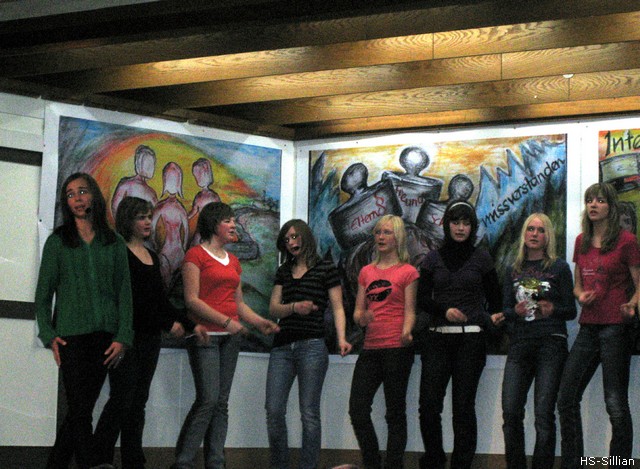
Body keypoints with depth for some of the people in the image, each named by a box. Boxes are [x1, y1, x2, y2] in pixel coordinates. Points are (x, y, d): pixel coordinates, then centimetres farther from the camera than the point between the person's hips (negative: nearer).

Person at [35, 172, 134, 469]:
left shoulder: (114, 243, 10)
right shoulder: (57, 241, 6)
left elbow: (124, 291, 7)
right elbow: (43, 293, 5)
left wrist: (122, 337, -2)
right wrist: (49, 335, -6)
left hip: (104, 337, 2)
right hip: (71, 334, -2)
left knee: (80, 410, 3)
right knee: (80, 411, -7)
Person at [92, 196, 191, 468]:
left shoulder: (152, 257, 16)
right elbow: (133, 300, -14)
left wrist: (189, 324, 5)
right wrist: (168, 324, -14)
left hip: (150, 338, 7)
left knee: (138, 402, 7)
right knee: (121, 399, -10)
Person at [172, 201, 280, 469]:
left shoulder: (233, 261, 19)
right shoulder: (196, 255, -3)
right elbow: (192, 300, -10)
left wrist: (260, 322, 4)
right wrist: (226, 321, -17)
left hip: (230, 337, 7)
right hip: (206, 334, -7)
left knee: (221, 403, 5)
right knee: (208, 400, -15)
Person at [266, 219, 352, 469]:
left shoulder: (326, 269, 4)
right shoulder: (283, 271, 18)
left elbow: (337, 308, 0)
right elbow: (274, 308, 11)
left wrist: (341, 338, -15)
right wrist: (294, 307, -10)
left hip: (312, 346, -4)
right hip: (282, 346, 4)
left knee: (309, 413, -3)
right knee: (274, 411, -1)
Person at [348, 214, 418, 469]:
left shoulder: (407, 271, 2)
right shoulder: (366, 271, 16)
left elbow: (409, 311, -3)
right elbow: (358, 312, 15)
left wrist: (406, 331, -23)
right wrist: (362, 318, -8)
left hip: (397, 349, -5)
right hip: (371, 349, 5)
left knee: (395, 412, 0)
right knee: (357, 408, -2)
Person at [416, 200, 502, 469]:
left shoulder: (481, 258, 7)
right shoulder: (433, 259, 11)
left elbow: (495, 300, 13)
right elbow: (422, 299, 7)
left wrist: (493, 321, -1)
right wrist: (444, 311, -9)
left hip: (471, 339, -1)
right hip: (438, 337, 1)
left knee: (463, 405, -1)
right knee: (429, 404, -6)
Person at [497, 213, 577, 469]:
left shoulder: (559, 267, 6)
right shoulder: (513, 270, 16)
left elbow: (571, 311, 6)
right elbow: (506, 309, 16)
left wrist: (552, 309, -14)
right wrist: (516, 311, -6)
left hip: (550, 344, -3)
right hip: (519, 345, 3)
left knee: (543, 413, -9)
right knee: (510, 411, -6)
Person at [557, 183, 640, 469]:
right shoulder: (582, 241, 13)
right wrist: (581, 296, 0)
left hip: (615, 327, -6)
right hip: (588, 327, 6)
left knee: (616, 404, -4)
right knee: (566, 399, 5)